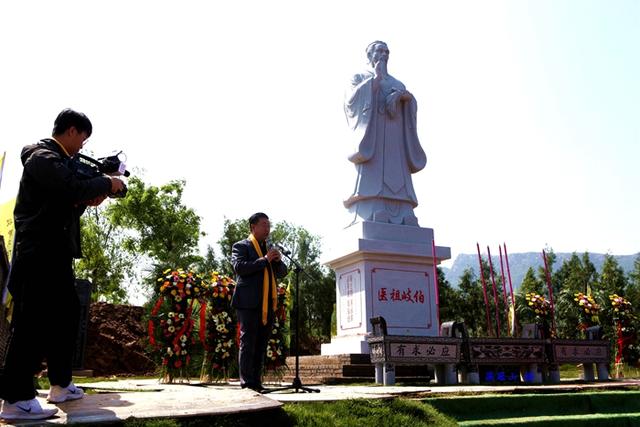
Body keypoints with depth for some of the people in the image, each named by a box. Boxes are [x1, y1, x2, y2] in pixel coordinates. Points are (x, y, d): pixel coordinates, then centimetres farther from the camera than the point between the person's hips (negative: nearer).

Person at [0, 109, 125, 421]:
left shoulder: (56, 160, 19)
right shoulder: (43, 157, -12)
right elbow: (75, 188, -28)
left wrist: (88, 200, 3)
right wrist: (107, 183, -12)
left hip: (55, 255, 11)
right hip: (39, 254, -11)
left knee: (67, 315, 14)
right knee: (33, 323, -9)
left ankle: (60, 384, 24)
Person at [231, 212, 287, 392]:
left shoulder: (270, 248, 21)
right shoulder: (241, 246, 1)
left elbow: (282, 272, 19)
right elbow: (239, 267, -16)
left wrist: (278, 260, -2)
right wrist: (265, 260, -18)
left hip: (268, 304, 7)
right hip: (249, 303, -6)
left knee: (261, 345, 8)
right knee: (248, 342, -4)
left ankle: (257, 382, 14)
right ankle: (246, 383, -1)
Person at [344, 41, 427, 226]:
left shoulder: (397, 84, 30)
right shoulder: (360, 78, 19)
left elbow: (412, 105, 13)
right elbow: (352, 98, -2)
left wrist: (406, 96, -10)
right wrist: (375, 79, -1)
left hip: (395, 137, 4)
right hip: (372, 132, -4)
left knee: (398, 176, -11)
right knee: (373, 173, -21)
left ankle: (405, 215, -22)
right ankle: (375, 214, -31)